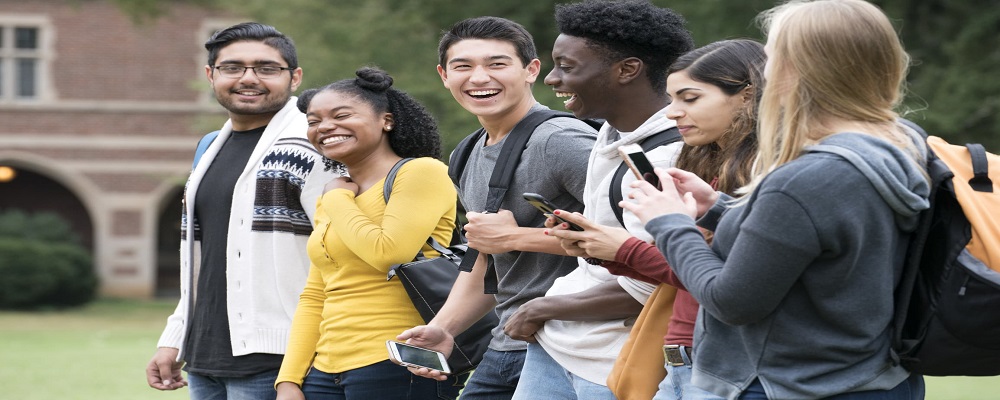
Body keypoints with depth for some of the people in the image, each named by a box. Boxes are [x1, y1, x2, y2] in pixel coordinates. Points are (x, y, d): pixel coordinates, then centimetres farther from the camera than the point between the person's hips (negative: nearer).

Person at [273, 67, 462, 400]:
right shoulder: (329, 200, 19)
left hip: (397, 370, -7)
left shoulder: (421, 172, -5)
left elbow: (389, 254, -18)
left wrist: (337, 200, -3)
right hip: (327, 372, 7)